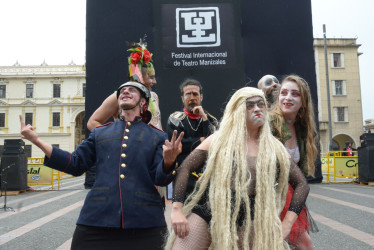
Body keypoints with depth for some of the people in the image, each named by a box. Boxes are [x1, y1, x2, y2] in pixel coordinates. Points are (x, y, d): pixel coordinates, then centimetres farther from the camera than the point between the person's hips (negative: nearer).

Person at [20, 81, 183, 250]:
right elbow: (75, 163, 10)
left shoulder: (158, 137, 9)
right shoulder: (100, 133, 16)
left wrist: (168, 161, -24)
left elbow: (160, 178, 0)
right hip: (97, 221, 2)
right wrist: (37, 141, 3)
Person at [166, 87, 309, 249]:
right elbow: (184, 168, 0)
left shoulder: (274, 149, 9)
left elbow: (301, 184, 10)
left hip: (247, 219, 2)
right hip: (205, 210, -1)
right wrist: (176, 209, -10)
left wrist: (287, 223, -1)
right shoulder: (219, 139, 4)